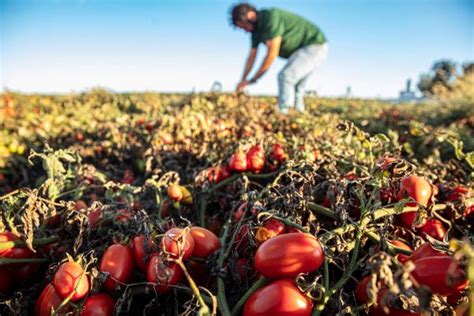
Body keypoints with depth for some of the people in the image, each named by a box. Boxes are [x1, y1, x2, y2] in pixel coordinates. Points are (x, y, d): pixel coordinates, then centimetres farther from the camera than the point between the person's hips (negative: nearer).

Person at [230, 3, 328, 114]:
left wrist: (253, 79, -21)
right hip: (305, 49, 10)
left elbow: (272, 54, -27)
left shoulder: (271, 18, -25)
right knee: (295, 86, 12)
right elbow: (251, 57, 9)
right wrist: (243, 81, 6)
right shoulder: (256, 29, 4)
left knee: (285, 76, -23)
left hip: (315, 45, -10)